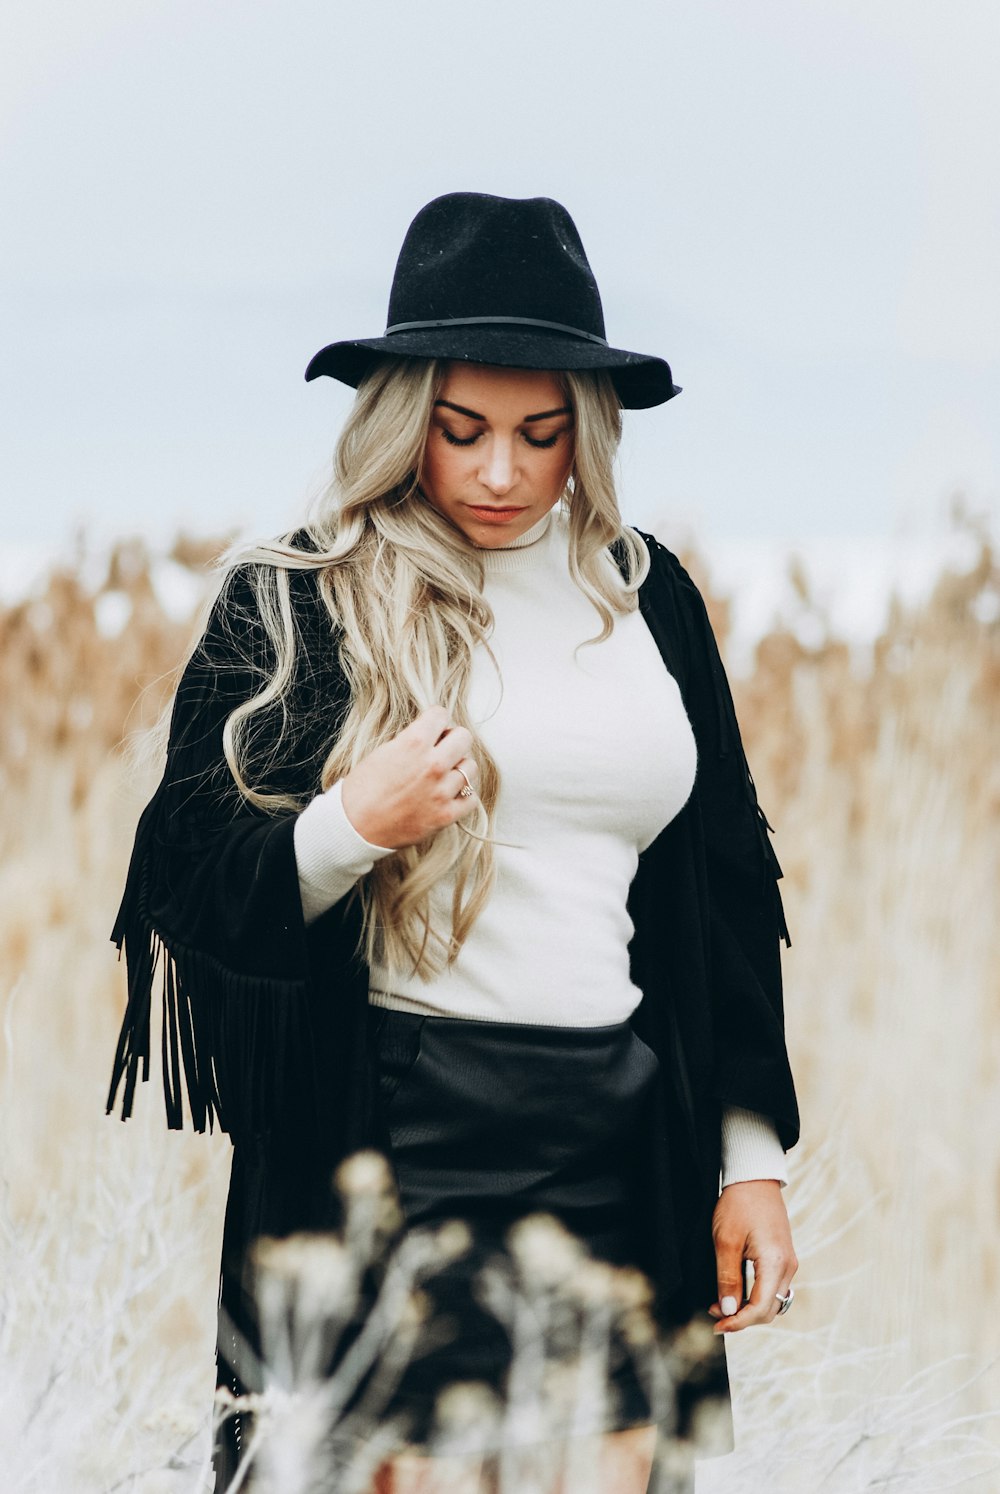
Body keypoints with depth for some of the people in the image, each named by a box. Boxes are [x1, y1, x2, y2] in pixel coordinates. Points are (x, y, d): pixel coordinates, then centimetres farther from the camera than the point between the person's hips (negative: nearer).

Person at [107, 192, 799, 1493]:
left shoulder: (643, 592, 12)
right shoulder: (293, 602, 0)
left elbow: (723, 885, 17)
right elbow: (190, 896, 0)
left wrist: (751, 1155, 12)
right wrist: (353, 826, -19)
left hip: (626, 1156, 4)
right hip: (393, 1157, -4)